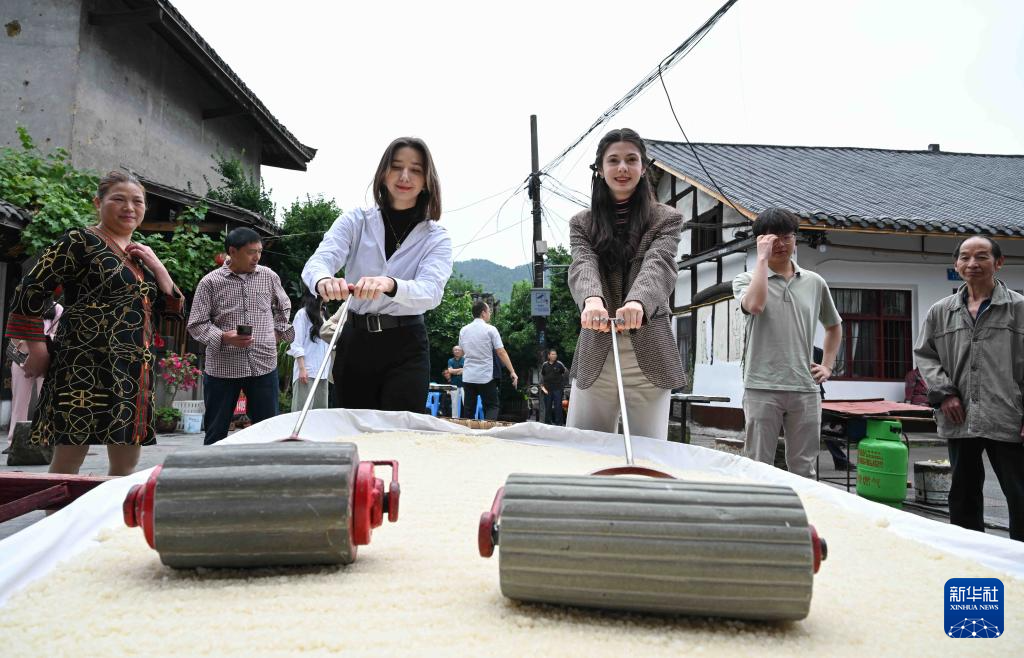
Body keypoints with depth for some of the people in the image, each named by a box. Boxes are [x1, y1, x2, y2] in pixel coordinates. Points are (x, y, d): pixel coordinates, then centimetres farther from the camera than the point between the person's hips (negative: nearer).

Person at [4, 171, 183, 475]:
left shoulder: (141, 255, 18)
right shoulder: (80, 242, -3)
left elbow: (173, 307, 16)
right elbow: (30, 293, -6)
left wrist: (157, 266, 4)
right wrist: (38, 351, -9)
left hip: (134, 373, 7)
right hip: (86, 367, -7)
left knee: (126, 468, 9)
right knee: (66, 465, -4)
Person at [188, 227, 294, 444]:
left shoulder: (269, 276, 6)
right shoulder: (210, 282, -3)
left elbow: (283, 307, 24)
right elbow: (197, 324, -3)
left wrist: (278, 331, 12)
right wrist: (223, 337, -18)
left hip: (264, 364, 2)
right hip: (222, 367, -2)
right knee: (216, 431, 7)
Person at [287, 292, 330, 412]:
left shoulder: (321, 315, 17)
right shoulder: (303, 313, -3)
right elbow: (296, 345, -9)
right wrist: (302, 368, -15)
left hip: (322, 371, 7)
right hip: (307, 371, -7)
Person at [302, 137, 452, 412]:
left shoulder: (436, 237, -2)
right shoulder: (355, 221, 2)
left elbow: (431, 291, -20)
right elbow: (317, 262, -15)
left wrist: (389, 284, -42)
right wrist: (323, 281, -40)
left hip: (406, 348, -2)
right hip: (354, 342, 2)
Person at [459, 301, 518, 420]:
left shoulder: (463, 331, 7)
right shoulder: (490, 330, -7)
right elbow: (501, 353, -9)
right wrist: (512, 372, -6)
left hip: (468, 376, 4)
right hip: (486, 377, -4)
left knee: (468, 409, 7)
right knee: (492, 407, 4)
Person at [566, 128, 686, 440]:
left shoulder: (665, 219, 3)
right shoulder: (582, 223, 8)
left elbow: (657, 266, -15)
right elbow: (583, 267, -10)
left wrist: (637, 301, -38)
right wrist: (592, 299, -35)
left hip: (648, 357, -2)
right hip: (595, 356, 2)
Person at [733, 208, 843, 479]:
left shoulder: (815, 283, 13)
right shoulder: (747, 279, 3)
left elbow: (834, 326, 28)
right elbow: (755, 305, -22)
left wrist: (827, 365, 15)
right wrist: (762, 257, -13)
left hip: (805, 388, 4)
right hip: (762, 388, -3)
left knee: (803, 469, 9)